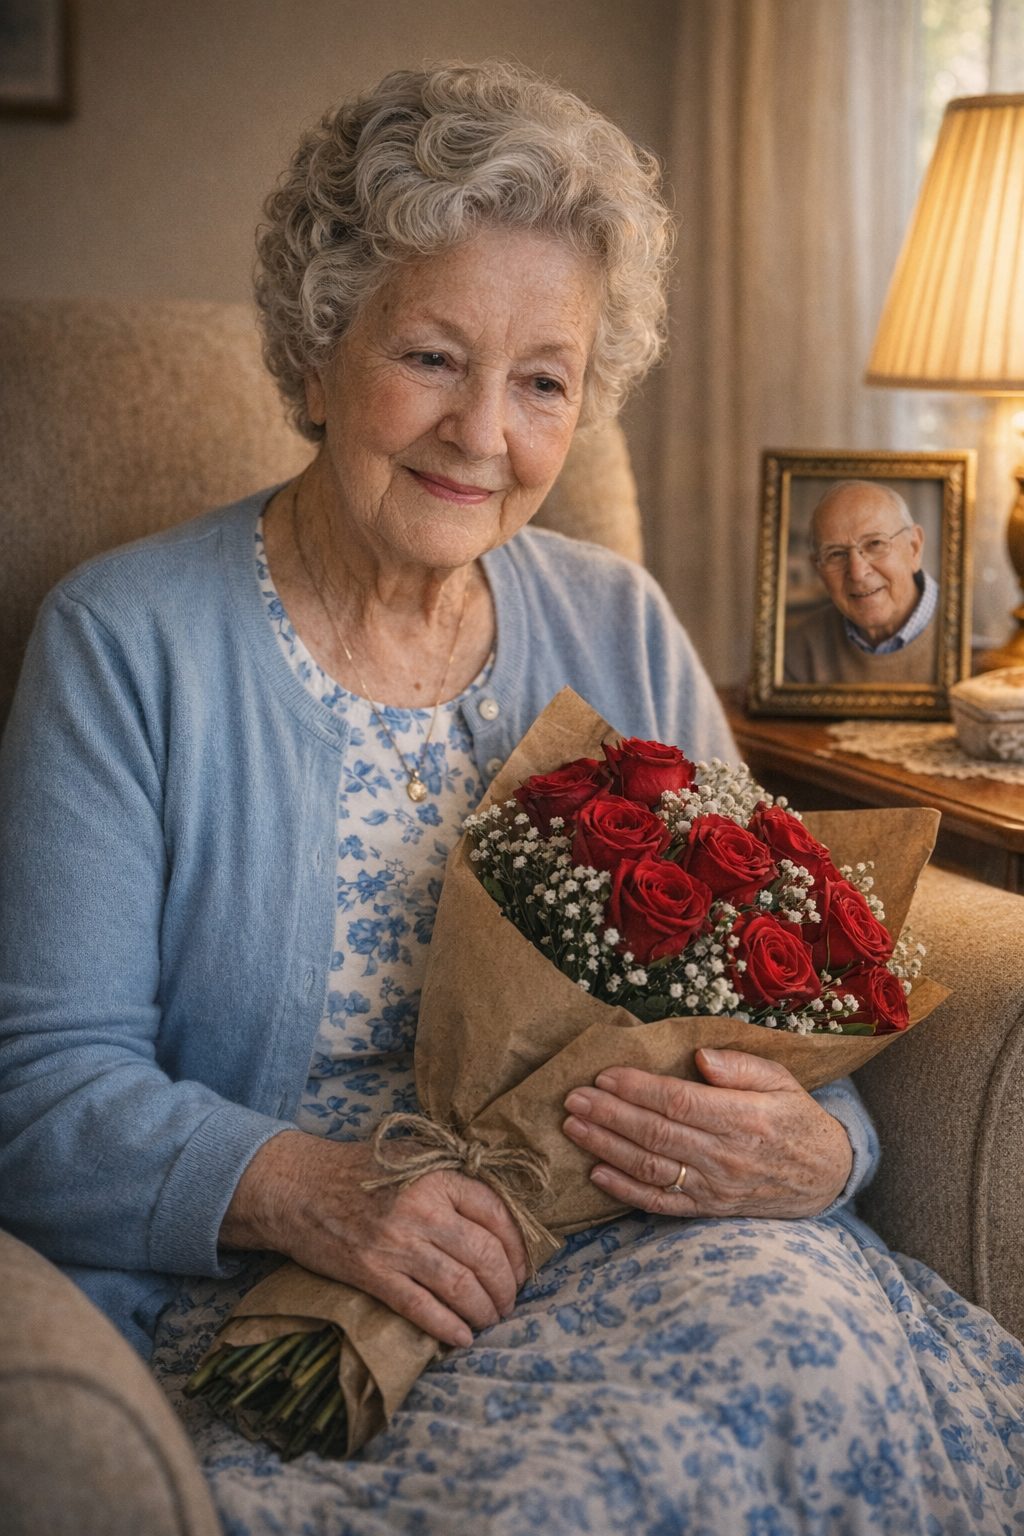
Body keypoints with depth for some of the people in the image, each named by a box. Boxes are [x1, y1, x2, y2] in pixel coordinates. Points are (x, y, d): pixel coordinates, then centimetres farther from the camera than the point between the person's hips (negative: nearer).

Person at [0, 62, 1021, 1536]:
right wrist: (310, 1191, -24)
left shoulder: (622, 630, 10)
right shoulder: (124, 643, -2)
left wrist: (812, 1150, -16)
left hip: (632, 1245, 5)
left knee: (811, 1327, -26)